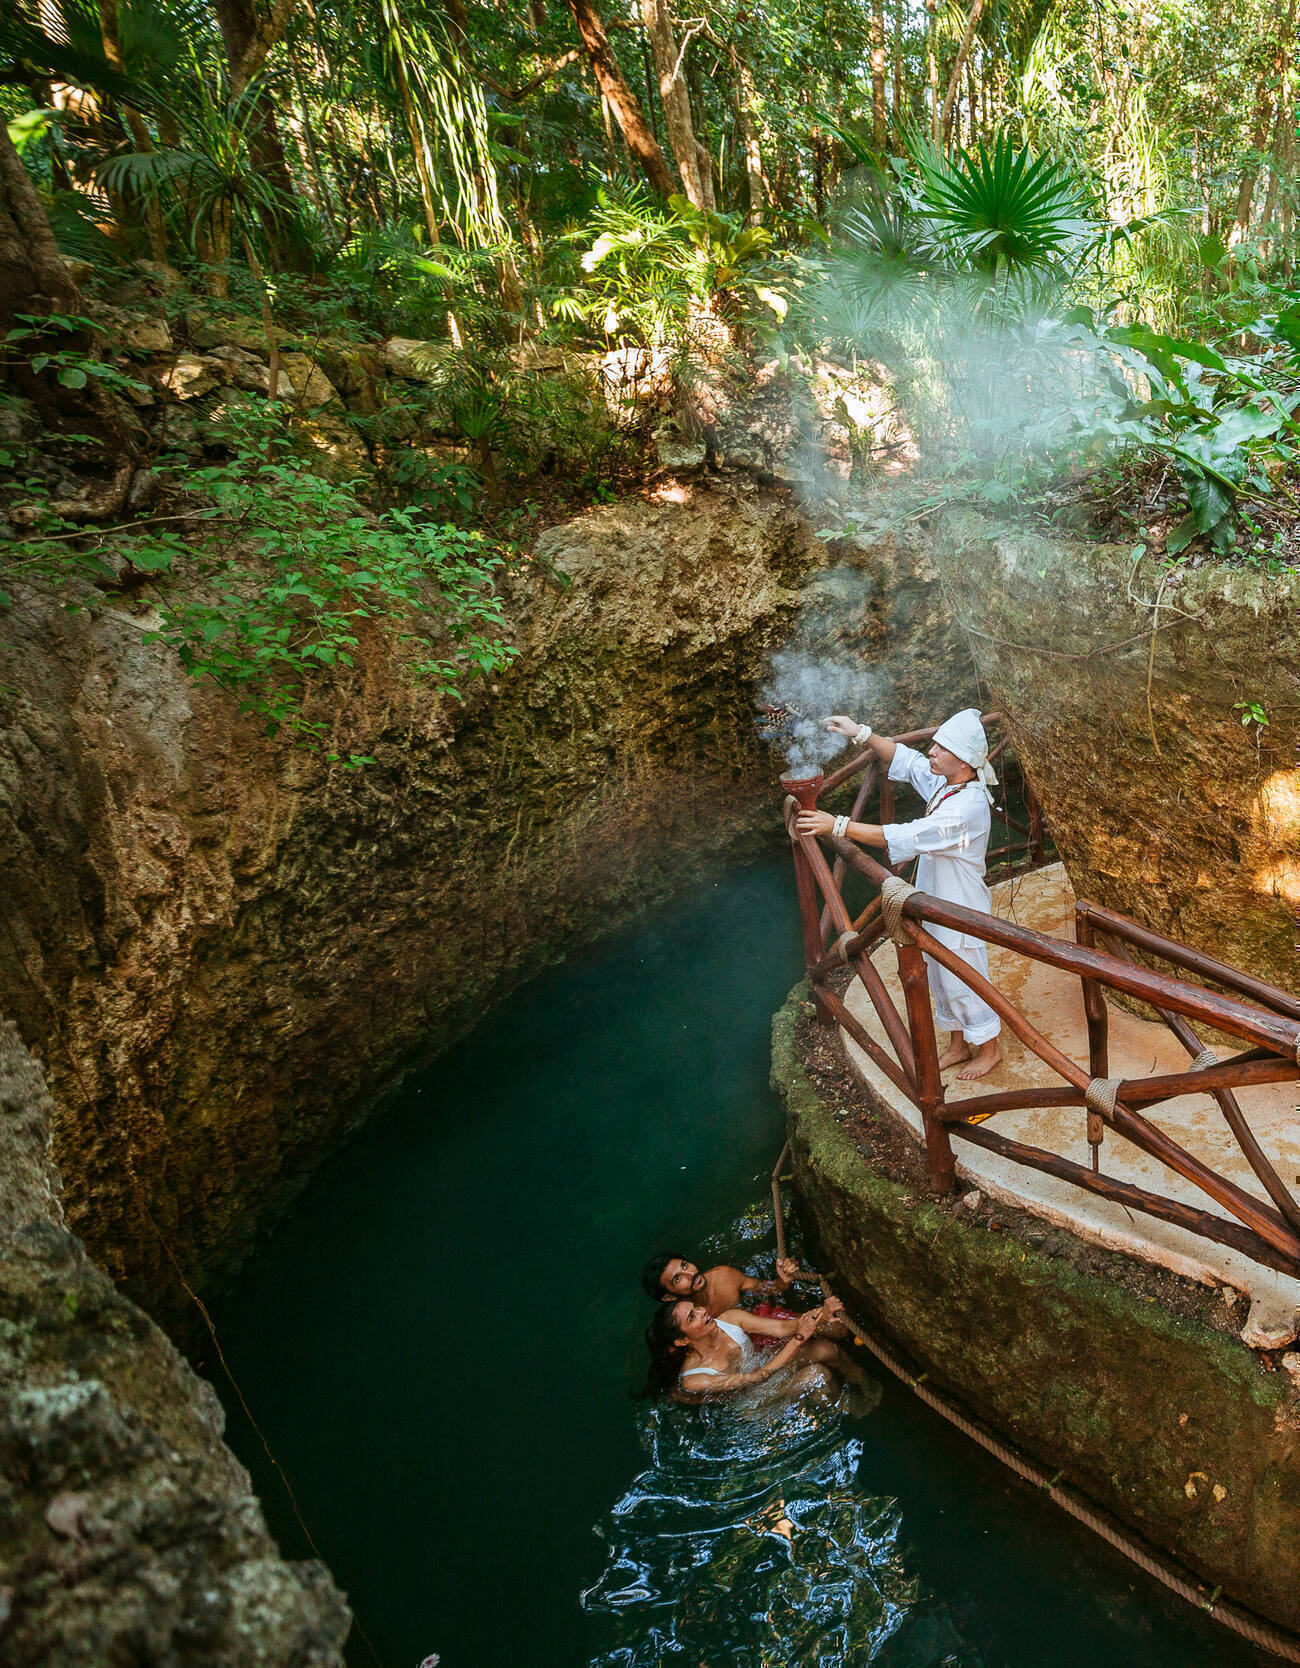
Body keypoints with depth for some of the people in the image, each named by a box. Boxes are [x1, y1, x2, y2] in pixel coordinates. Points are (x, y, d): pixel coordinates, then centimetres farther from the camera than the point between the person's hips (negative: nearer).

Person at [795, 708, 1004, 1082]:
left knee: (963, 983, 10)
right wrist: (863, 734, -6)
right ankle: (958, 1046, 41)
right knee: (941, 981, 22)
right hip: (936, 906, 9)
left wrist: (837, 826, -38)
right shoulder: (943, 783, -5)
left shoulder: (967, 807, -32)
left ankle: (990, 1049, 33)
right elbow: (905, 759, 10)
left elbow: (904, 837, -36)